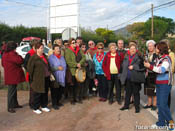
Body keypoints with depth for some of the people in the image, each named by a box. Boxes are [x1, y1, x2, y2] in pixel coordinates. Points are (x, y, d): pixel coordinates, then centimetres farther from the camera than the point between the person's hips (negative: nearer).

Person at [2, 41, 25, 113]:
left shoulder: (5, 54, 11)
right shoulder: (11, 54, -20)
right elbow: (20, 61, -26)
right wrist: (18, 55, -10)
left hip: (10, 76, 10)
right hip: (12, 76, -10)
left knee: (14, 90, 19)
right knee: (11, 91, -3)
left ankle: (15, 104, 31)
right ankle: (10, 107, 5)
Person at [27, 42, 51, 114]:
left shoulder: (44, 56, 10)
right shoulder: (33, 58, -12)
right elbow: (29, 68, -10)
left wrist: (49, 74, 15)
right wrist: (32, 77, -6)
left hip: (46, 78, 7)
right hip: (38, 79, -7)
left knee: (45, 93, 15)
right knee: (37, 94, 3)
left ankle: (44, 106, 29)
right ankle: (35, 108, 17)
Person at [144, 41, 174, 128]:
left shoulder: (166, 58, -13)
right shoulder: (159, 58, 11)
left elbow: (162, 70, -25)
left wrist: (150, 66, -22)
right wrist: (148, 66, 2)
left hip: (165, 84, -8)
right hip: (158, 83, 8)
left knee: (163, 104, -6)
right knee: (159, 104, 11)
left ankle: (170, 122, 14)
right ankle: (161, 122, 21)